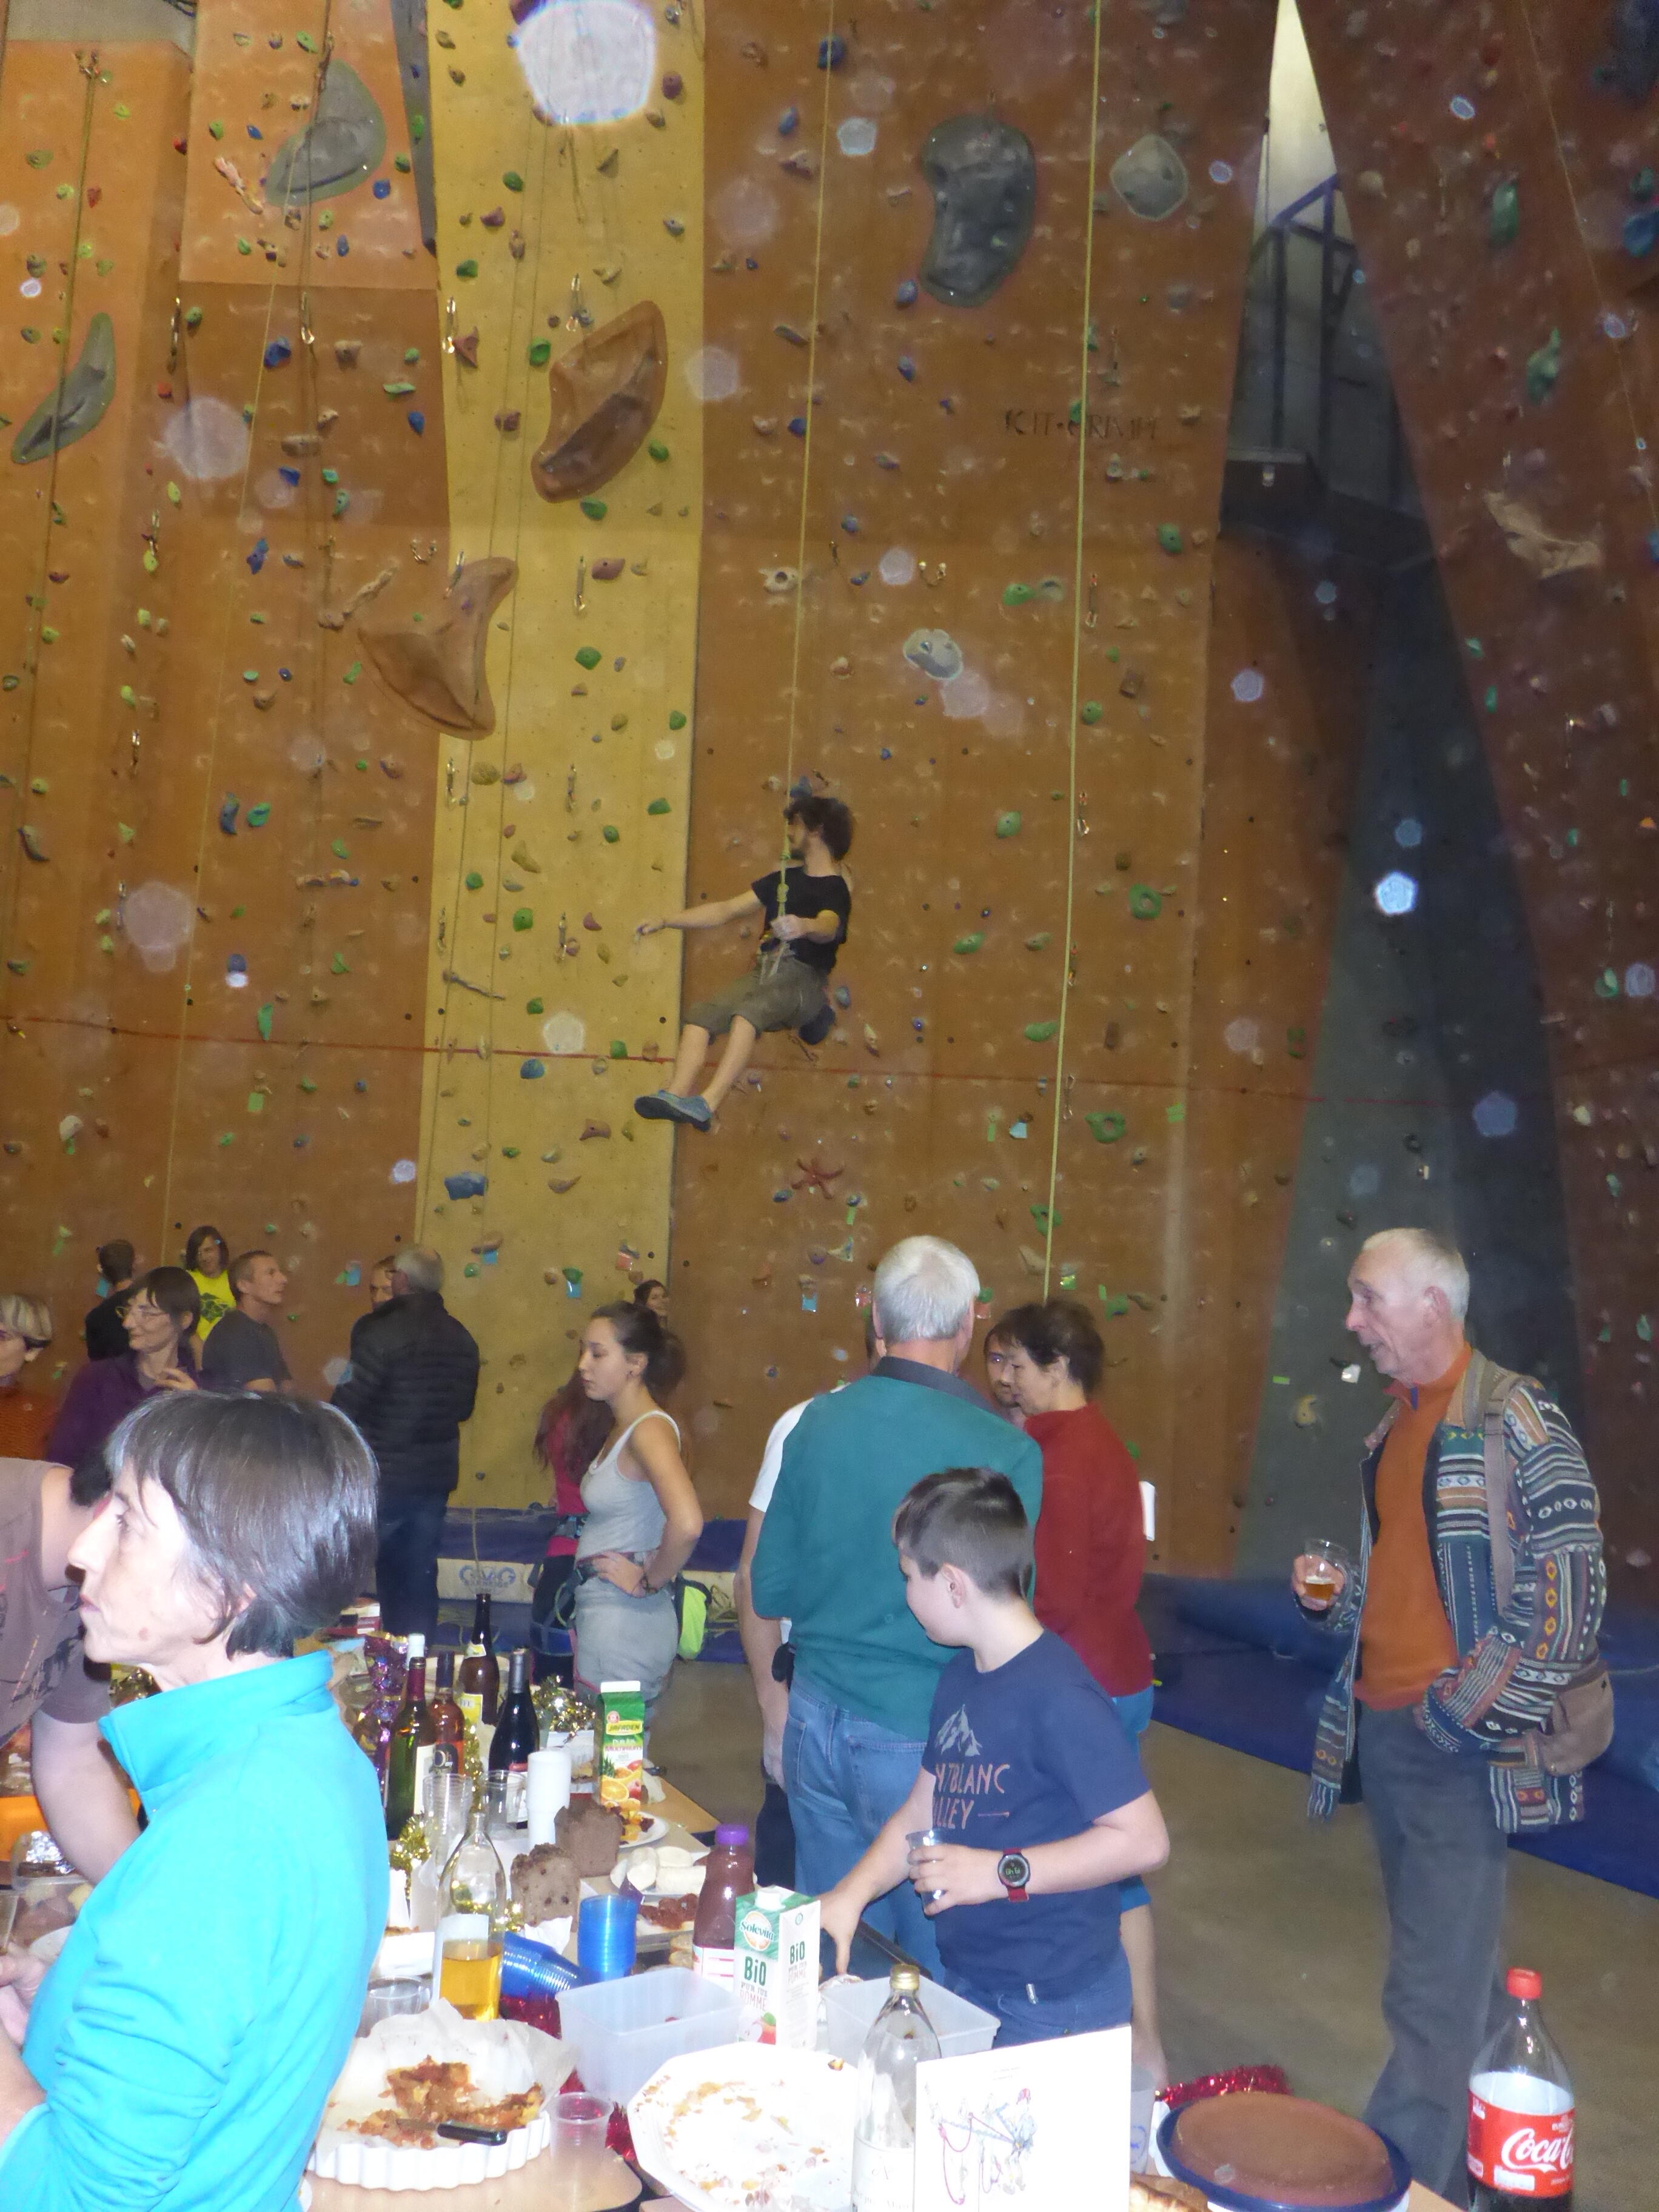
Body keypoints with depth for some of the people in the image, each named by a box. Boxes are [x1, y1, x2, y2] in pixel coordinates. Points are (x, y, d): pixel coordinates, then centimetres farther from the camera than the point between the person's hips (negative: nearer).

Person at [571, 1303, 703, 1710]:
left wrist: (649, 1581, -19)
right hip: (600, 1616, 9)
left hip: (625, 1624, -9)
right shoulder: (622, 1428, 11)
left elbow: (687, 1524, -34)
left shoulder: (650, 1429, -19)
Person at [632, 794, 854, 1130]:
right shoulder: (786, 877, 21)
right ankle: (675, 1096, -33)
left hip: (804, 982, -7)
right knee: (700, 1014, -18)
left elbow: (829, 928, -28)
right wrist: (665, 921, 20)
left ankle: (706, 1105, -47)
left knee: (748, 1011, -36)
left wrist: (805, 926, -52)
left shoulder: (835, 889, -4)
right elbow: (726, 910, 24)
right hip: (763, 975, 7)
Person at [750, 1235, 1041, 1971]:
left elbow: (769, 1592, 5)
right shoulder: (1005, 1452, -17)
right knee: (940, 1972, 12)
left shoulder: (816, 1423, -3)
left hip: (818, 1718, 5)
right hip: (921, 1740, -4)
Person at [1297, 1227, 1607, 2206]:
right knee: (1454, 1968, 19)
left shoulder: (1515, 1416, -12)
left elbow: (1571, 1584, -16)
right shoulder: (1395, 1430, 11)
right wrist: (1337, 1595, 3)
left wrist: (1473, 1711, -17)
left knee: (1435, 1990, -3)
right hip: (1383, 1730, 8)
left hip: (1460, 1742, -8)